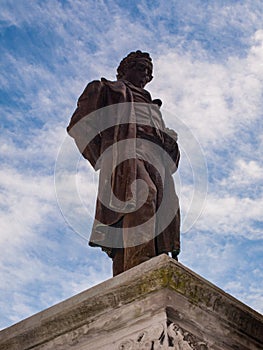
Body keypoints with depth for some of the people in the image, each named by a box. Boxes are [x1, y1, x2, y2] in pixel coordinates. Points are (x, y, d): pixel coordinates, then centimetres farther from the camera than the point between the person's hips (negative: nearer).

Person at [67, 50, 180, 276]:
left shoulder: (152, 107, 45)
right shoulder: (105, 89, 29)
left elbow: (169, 145, 36)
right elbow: (79, 124, 15)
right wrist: (102, 159, 0)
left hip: (155, 159, 5)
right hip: (122, 151, -5)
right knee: (142, 195, -36)